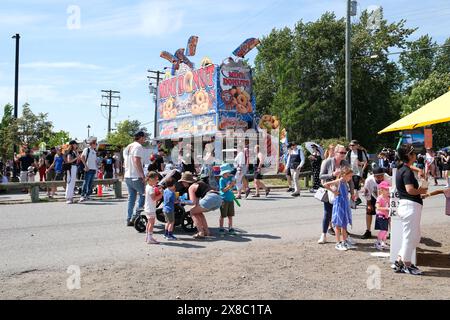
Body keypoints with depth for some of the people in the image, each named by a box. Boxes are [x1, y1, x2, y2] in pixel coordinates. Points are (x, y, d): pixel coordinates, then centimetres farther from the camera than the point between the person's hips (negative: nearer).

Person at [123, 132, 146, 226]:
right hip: (136, 177, -9)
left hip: (127, 176, 9)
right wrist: (143, 175, -22)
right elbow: (137, 161, -22)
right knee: (143, 195, 3)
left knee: (131, 198, 13)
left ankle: (129, 220, 14)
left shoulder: (127, 147, 18)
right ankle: (135, 216, -4)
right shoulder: (138, 146, -12)